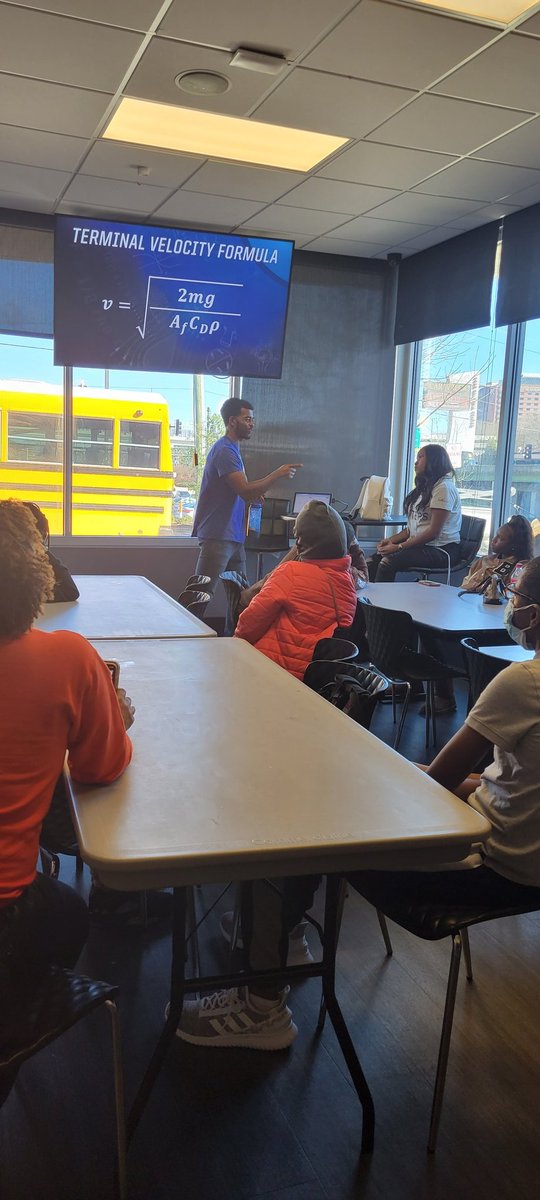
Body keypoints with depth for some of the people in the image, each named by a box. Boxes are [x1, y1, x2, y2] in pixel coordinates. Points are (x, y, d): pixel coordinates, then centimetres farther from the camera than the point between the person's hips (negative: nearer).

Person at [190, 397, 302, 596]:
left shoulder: (233, 449, 19)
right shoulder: (224, 450, -12)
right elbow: (245, 491, -20)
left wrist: (254, 493, 6)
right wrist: (278, 474, -16)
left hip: (234, 536, 10)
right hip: (217, 536, -10)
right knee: (202, 594, -9)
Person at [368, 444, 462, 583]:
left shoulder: (444, 487, -8)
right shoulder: (425, 488, 22)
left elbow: (433, 531, -16)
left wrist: (399, 547, -16)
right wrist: (392, 540, 2)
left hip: (440, 550, -8)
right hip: (421, 545, 8)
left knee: (388, 562, -30)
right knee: (373, 562, -14)